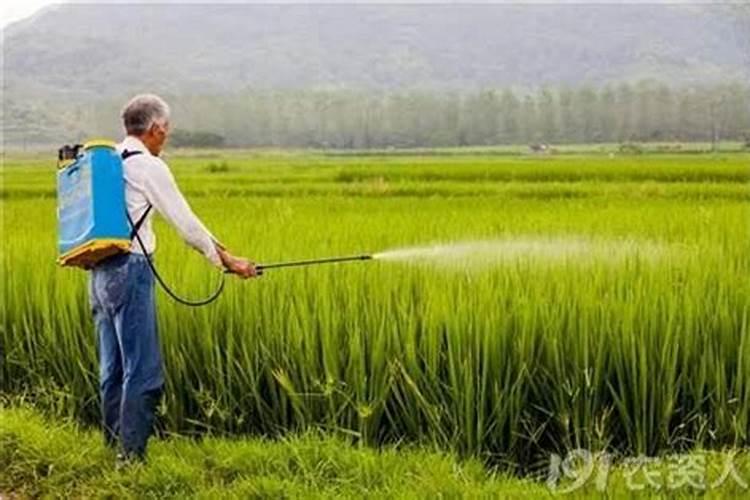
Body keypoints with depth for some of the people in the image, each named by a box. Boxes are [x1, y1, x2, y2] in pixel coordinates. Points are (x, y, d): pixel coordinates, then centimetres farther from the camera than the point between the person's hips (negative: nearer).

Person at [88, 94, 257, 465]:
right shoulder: (149, 167, -8)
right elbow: (185, 222, -6)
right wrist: (227, 260, 4)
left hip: (99, 273, 9)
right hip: (129, 270, -9)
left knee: (113, 368, 14)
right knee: (143, 371, -5)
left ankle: (115, 448, 22)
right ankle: (132, 455, -3)